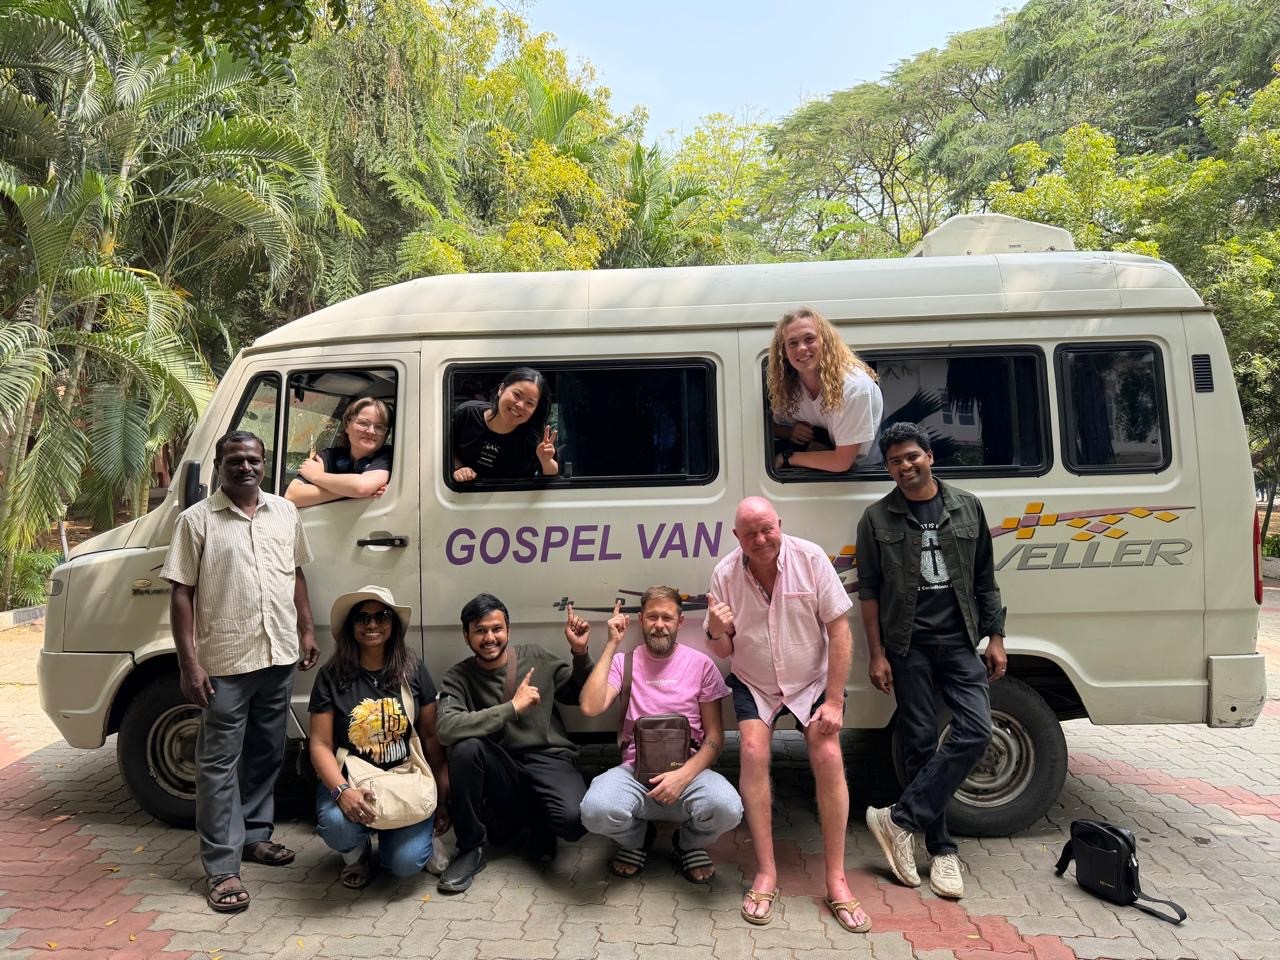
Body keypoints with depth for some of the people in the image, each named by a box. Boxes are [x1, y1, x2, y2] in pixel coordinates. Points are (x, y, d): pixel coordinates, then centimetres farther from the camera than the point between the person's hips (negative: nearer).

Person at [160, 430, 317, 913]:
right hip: (225, 661, -5)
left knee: (266, 754, 17)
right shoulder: (196, 519, -5)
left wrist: (306, 630, 12)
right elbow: (182, 594, -7)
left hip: (280, 655, 5)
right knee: (219, 761, 2)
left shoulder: (285, 512, 8)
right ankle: (221, 866, 10)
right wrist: (189, 662, -13)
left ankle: (254, 834, 33)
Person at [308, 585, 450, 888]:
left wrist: (442, 799, 0)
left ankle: (387, 837, 20)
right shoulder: (332, 676, -3)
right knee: (336, 823, -33)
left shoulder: (413, 670, 0)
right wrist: (342, 791, -24)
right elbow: (321, 745, -6)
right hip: (350, 779, 0)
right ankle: (357, 852, 6)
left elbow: (432, 737, 2)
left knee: (407, 863, -19)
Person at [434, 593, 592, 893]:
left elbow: (582, 695, 16)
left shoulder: (536, 658, 6)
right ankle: (471, 849, -9)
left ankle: (540, 822, 10)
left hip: (548, 761, 0)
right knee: (466, 747, -31)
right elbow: (446, 728, -21)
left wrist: (580, 653, -2)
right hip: (501, 774, 0)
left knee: (574, 820, -31)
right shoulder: (458, 678, -1)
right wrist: (513, 707, -23)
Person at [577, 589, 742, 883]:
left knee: (726, 808, -32)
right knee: (596, 810, -32)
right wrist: (612, 645, -10)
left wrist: (684, 775, -15)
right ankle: (637, 837, 8)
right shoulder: (624, 661, 5)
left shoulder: (700, 663, 4)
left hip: (688, 770, 0)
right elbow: (590, 707, -13)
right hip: (635, 770, 0)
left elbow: (715, 736, 3)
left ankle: (689, 843, 7)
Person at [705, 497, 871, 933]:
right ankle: (766, 872, -8)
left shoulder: (811, 558, -18)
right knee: (753, 751, -20)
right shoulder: (724, 575, -13)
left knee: (829, 758, -16)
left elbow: (840, 630, -14)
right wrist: (716, 632, -30)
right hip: (754, 685, 1)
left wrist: (834, 701, -16)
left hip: (812, 681, -1)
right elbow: (722, 652, -5)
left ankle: (836, 880, -3)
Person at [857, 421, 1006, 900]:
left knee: (974, 731, -13)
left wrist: (995, 637, 6)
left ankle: (900, 819, -3)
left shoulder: (967, 507, 7)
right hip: (908, 645, -1)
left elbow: (985, 579, 11)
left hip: (960, 641, 2)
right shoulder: (877, 518, 1)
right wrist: (877, 654, -3)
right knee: (922, 743, 2)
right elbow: (868, 591, 2)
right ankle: (941, 849, 15)